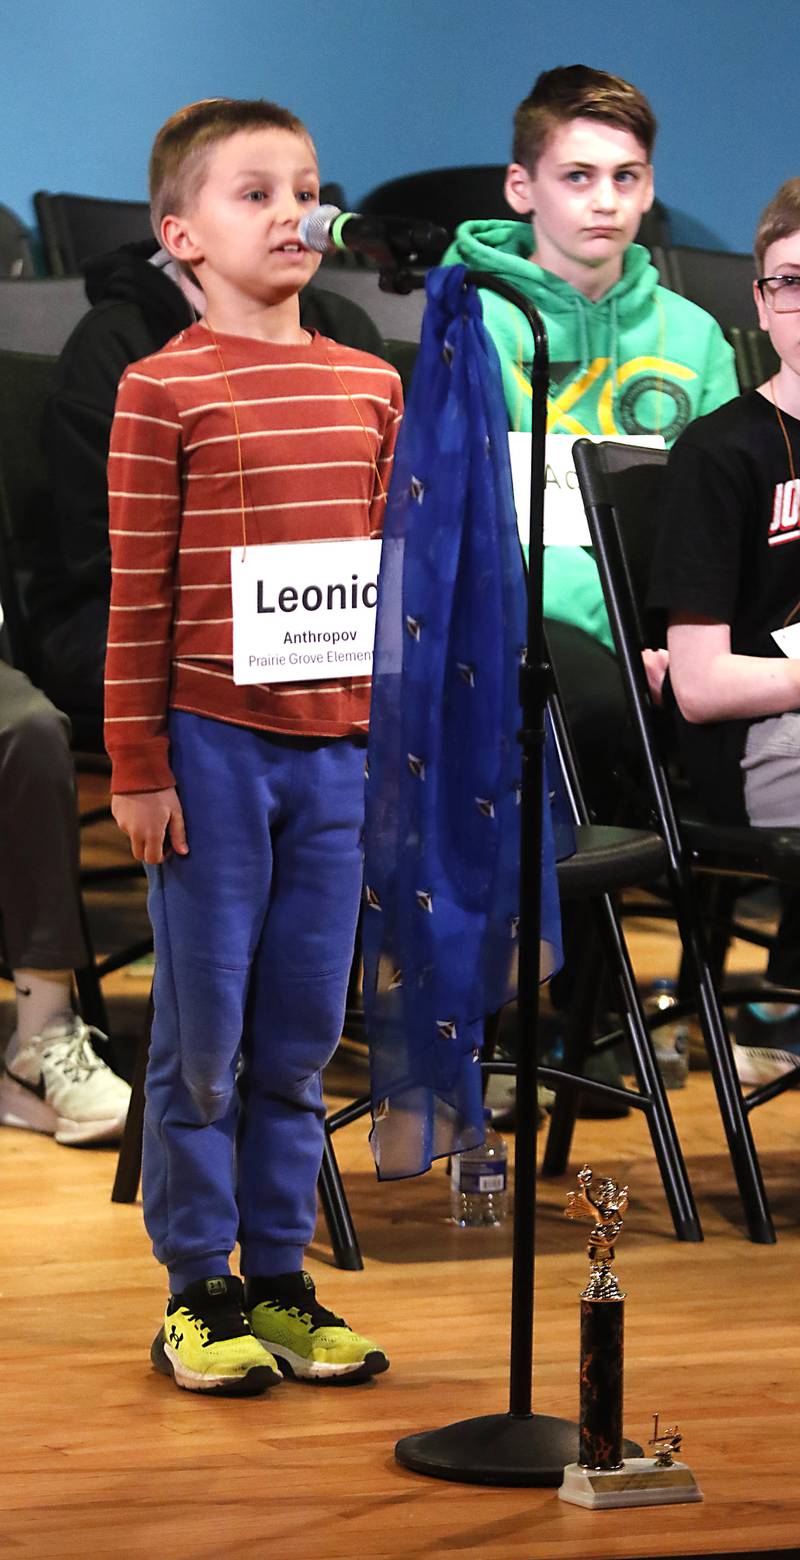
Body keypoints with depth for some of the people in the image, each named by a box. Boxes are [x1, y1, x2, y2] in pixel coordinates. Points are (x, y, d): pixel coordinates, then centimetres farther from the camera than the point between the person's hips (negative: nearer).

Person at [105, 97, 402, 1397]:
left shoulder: (369, 386, 10)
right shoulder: (164, 389, -5)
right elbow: (138, 594, -6)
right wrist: (137, 765, -7)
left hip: (334, 749, 5)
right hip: (210, 744, -4)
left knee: (301, 1036, 10)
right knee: (204, 1031, 3)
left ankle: (281, 1280, 20)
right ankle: (198, 1291, 14)